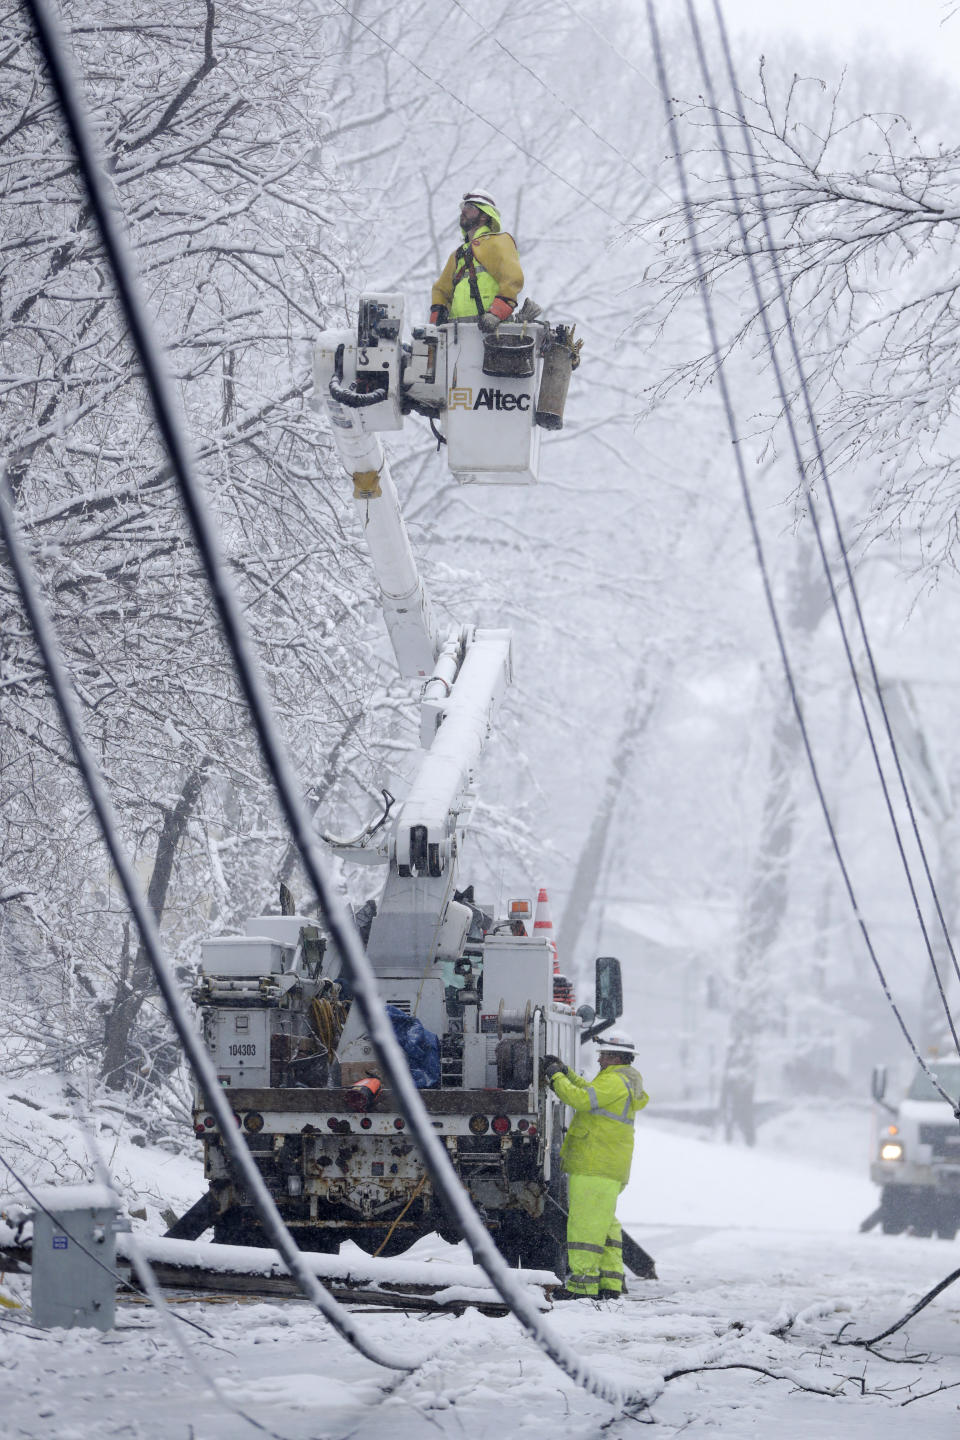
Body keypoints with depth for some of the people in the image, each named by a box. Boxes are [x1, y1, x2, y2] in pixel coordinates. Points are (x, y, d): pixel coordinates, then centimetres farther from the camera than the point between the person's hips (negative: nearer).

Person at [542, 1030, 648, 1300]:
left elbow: (580, 1098, -21)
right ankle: (610, 1284, 14)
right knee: (605, 1224, 13)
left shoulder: (614, 1081, -13)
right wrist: (564, 1072, 21)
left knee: (585, 1224, -10)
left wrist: (556, 1077, -9)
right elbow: (589, 1090, 30)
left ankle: (582, 1285, -12)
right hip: (612, 1169, 11)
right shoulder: (625, 1082, 20)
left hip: (594, 1168, -11)